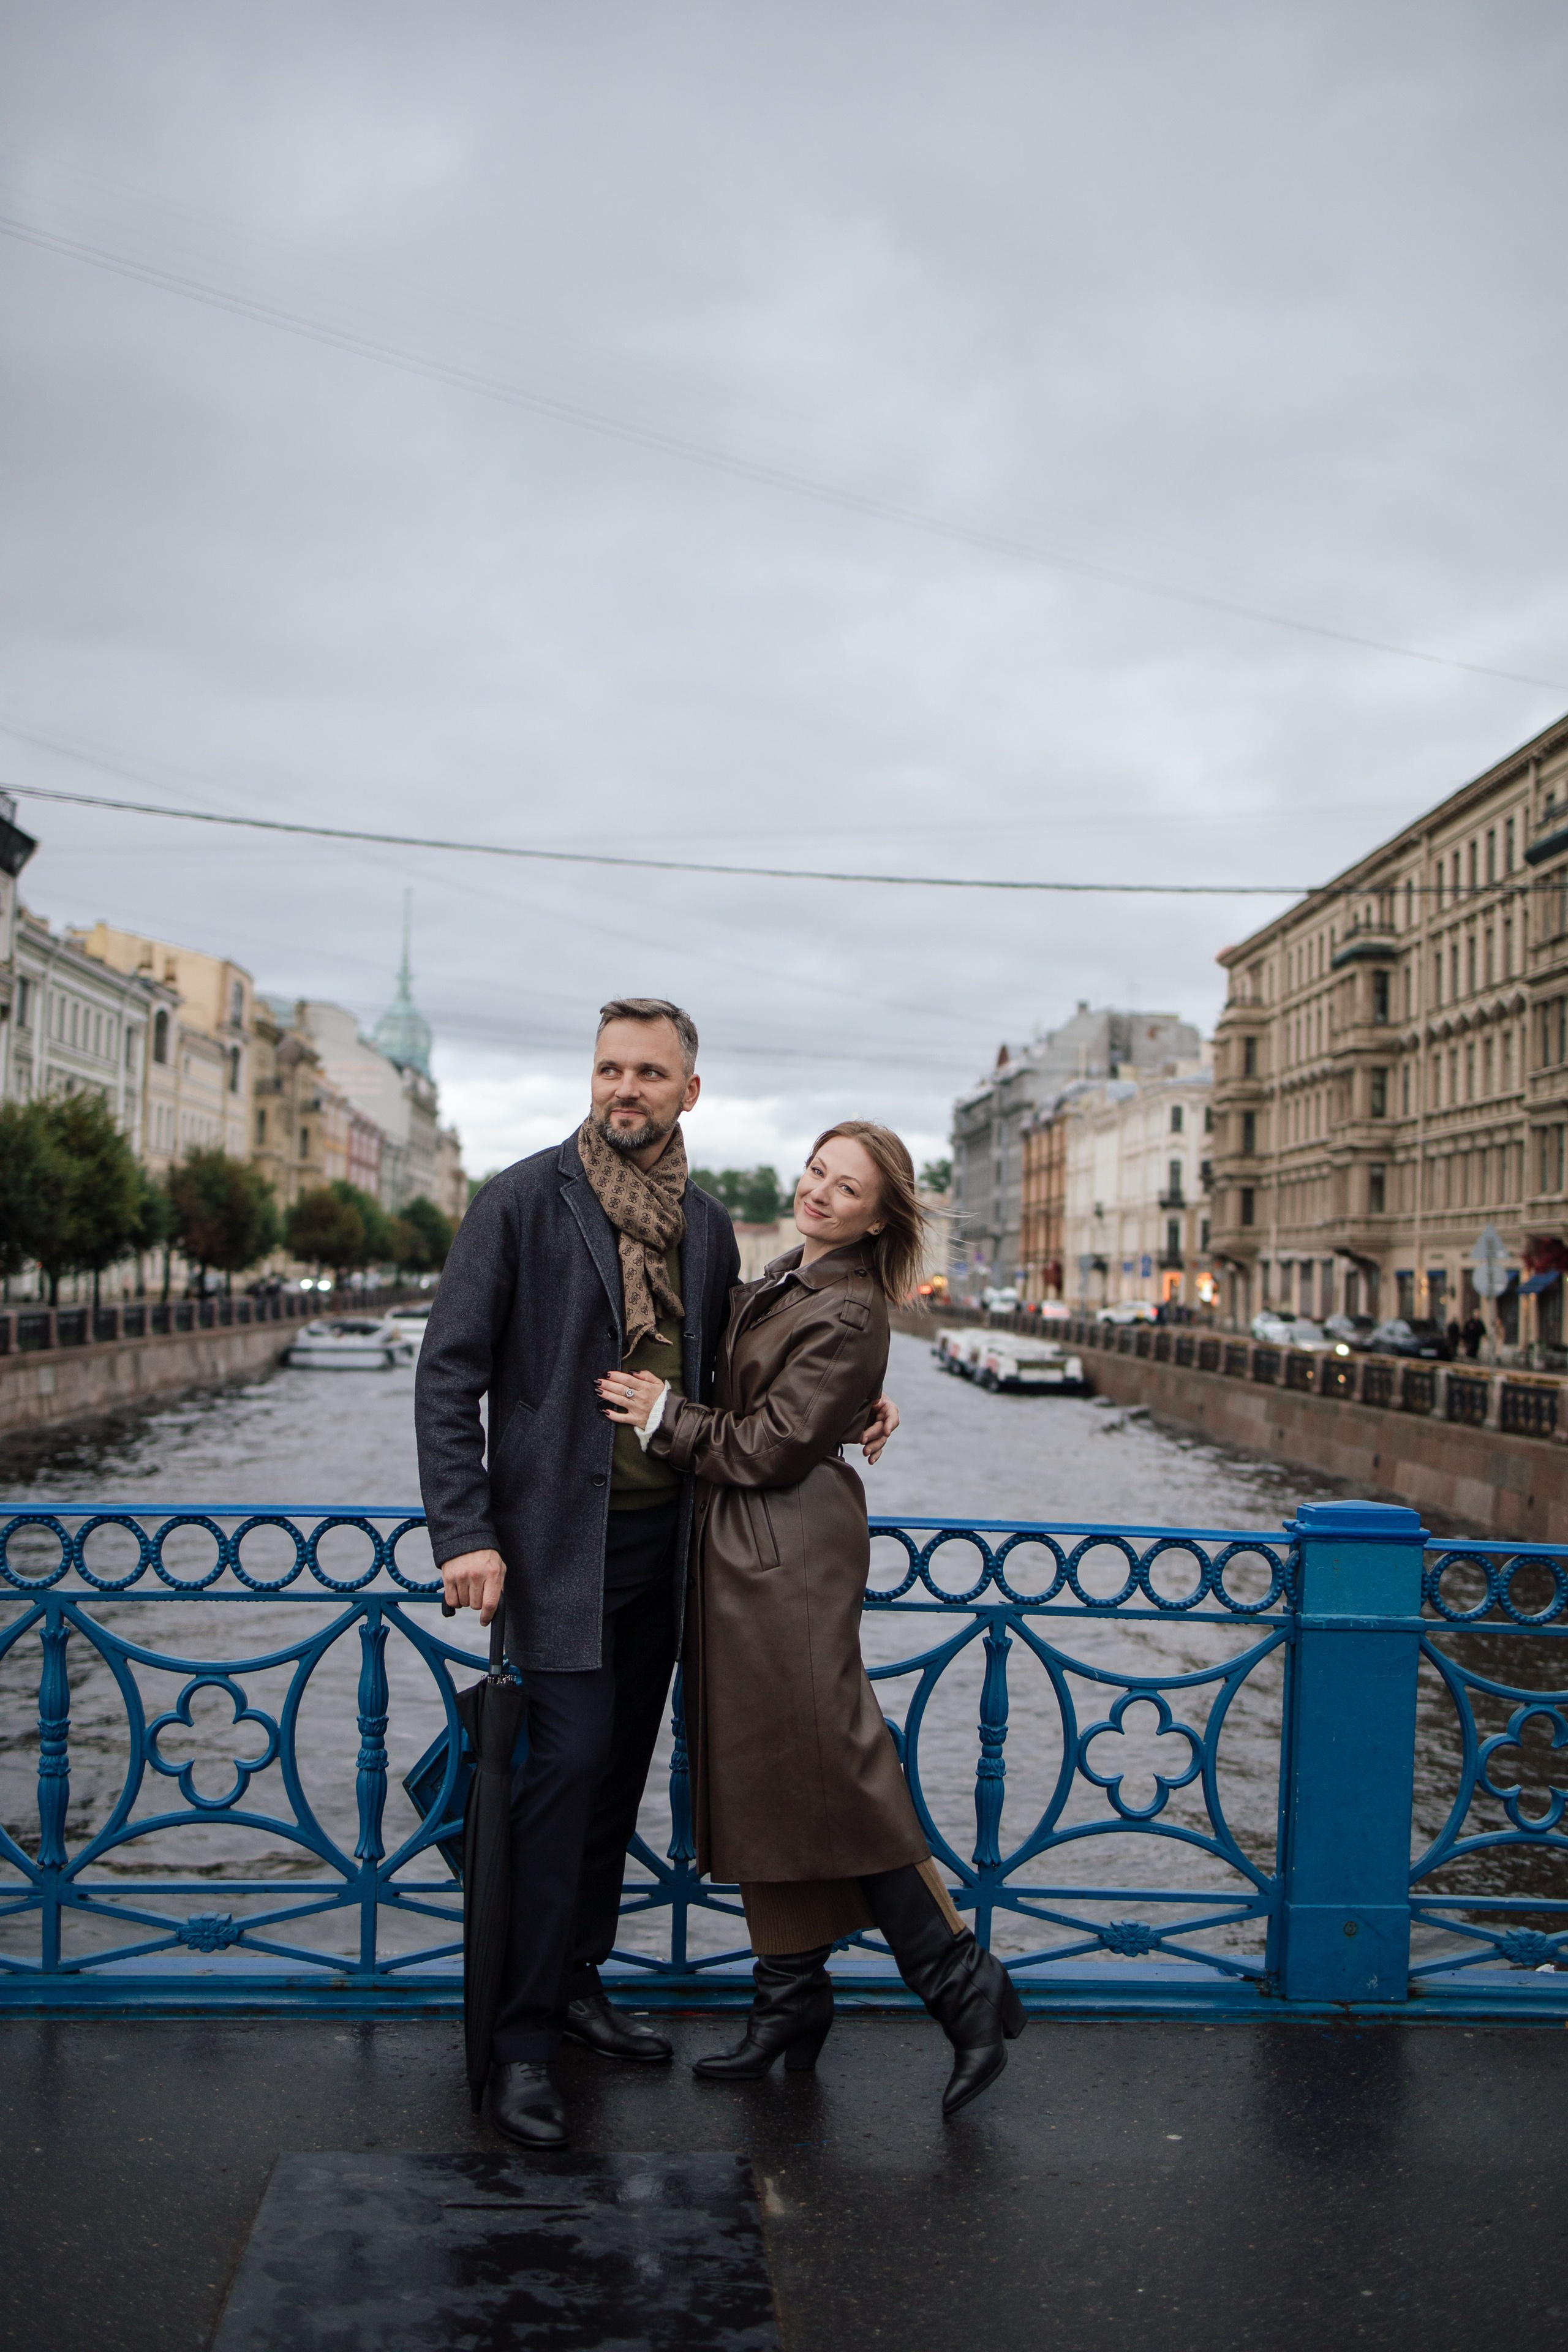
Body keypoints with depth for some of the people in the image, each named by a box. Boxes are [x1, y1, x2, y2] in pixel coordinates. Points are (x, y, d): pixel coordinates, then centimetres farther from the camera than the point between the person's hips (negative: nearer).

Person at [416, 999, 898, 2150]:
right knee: (570, 1763, -9)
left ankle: (578, 1982, 29)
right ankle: (524, 2037, 2)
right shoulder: (523, 1201, -7)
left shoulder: (709, 1227, 9)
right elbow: (450, 1374, -8)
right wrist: (465, 1532, -16)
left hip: (663, 1538, 6)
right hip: (561, 1538, -6)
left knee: (618, 1770, 13)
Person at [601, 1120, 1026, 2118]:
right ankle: (792, 2000, 21)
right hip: (743, 1555, 9)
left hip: (791, 1559, -9)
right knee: (758, 1781, 11)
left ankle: (964, 1985, 6)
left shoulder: (848, 1313, -14)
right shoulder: (781, 1287, 14)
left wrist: (667, 1415, -8)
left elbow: (772, 1445, -16)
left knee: (830, 1777, -6)